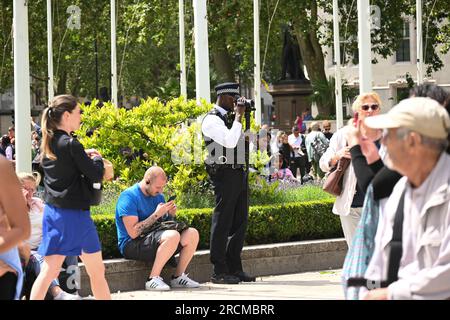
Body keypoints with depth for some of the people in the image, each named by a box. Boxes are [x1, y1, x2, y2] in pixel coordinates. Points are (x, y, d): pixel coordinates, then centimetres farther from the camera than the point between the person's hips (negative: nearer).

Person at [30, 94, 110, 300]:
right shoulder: (71, 144, -17)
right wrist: (97, 159, 5)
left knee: (50, 269, 5)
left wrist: (83, 155, 13)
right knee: (96, 270, 6)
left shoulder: (48, 144, 6)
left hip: (52, 212, 7)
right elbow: (96, 175, -13)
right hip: (74, 214, -7)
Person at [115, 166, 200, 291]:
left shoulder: (158, 196, 13)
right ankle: (153, 279, -25)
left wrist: (170, 215, -1)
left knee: (192, 234, -6)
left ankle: (178, 277, 3)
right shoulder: (129, 196, -13)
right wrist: (156, 214, -20)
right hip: (132, 245, -8)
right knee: (173, 236, -32)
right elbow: (133, 232, -21)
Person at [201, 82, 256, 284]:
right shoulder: (212, 120, -9)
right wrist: (239, 116, -15)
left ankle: (234, 268, 16)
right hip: (224, 174, -9)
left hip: (238, 174, 9)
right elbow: (230, 141, -22)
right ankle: (219, 272, -3)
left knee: (240, 222, 10)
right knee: (222, 223, -6)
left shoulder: (228, 118, 19)